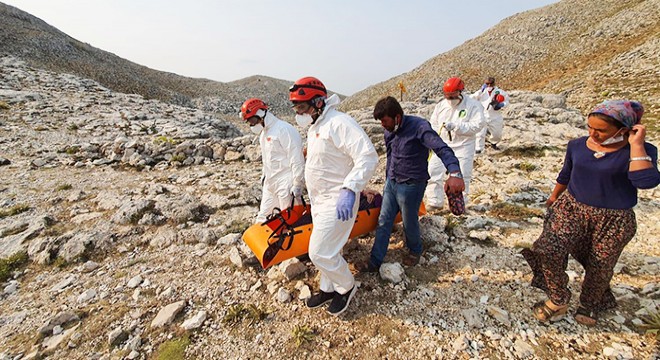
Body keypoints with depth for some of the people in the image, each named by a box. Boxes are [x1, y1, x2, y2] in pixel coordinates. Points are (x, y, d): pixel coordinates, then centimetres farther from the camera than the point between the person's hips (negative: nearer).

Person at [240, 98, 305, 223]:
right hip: (270, 184, 9)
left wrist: (297, 184, -20)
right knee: (262, 217, 13)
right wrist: (264, 178, 23)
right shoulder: (263, 132, 16)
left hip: (286, 184, -9)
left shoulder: (284, 129, -15)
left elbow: (297, 159, -19)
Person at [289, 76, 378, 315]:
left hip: (337, 202, -10)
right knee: (324, 249, 19)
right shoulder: (314, 127, 11)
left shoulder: (339, 123, -20)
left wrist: (349, 190, -34)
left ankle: (346, 287, 21)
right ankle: (328, 288, 40)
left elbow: (368, 157, -27)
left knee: (320, 252, -6)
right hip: (319, 200, 10)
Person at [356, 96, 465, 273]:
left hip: (410, 186, -6)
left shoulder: (418, 126, -21)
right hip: (391, 183, 7)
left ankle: (415, 250, 42)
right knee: (383, 222, 9)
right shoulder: (389, 132, 2)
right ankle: (375, 262, 20)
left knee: (409, 223, 12)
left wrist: (455, 173, -49)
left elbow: (442, 148, -33)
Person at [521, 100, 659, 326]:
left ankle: (589, 304, 41)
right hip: (571, 208, 2)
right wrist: (554, 197, 25)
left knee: (600, 267, 12)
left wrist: (636, 144, -24)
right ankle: (558, 301, 5)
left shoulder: (641, 151, -11)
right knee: (548, 250, -16)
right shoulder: (577, 146, -2)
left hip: (613, 220, -2)